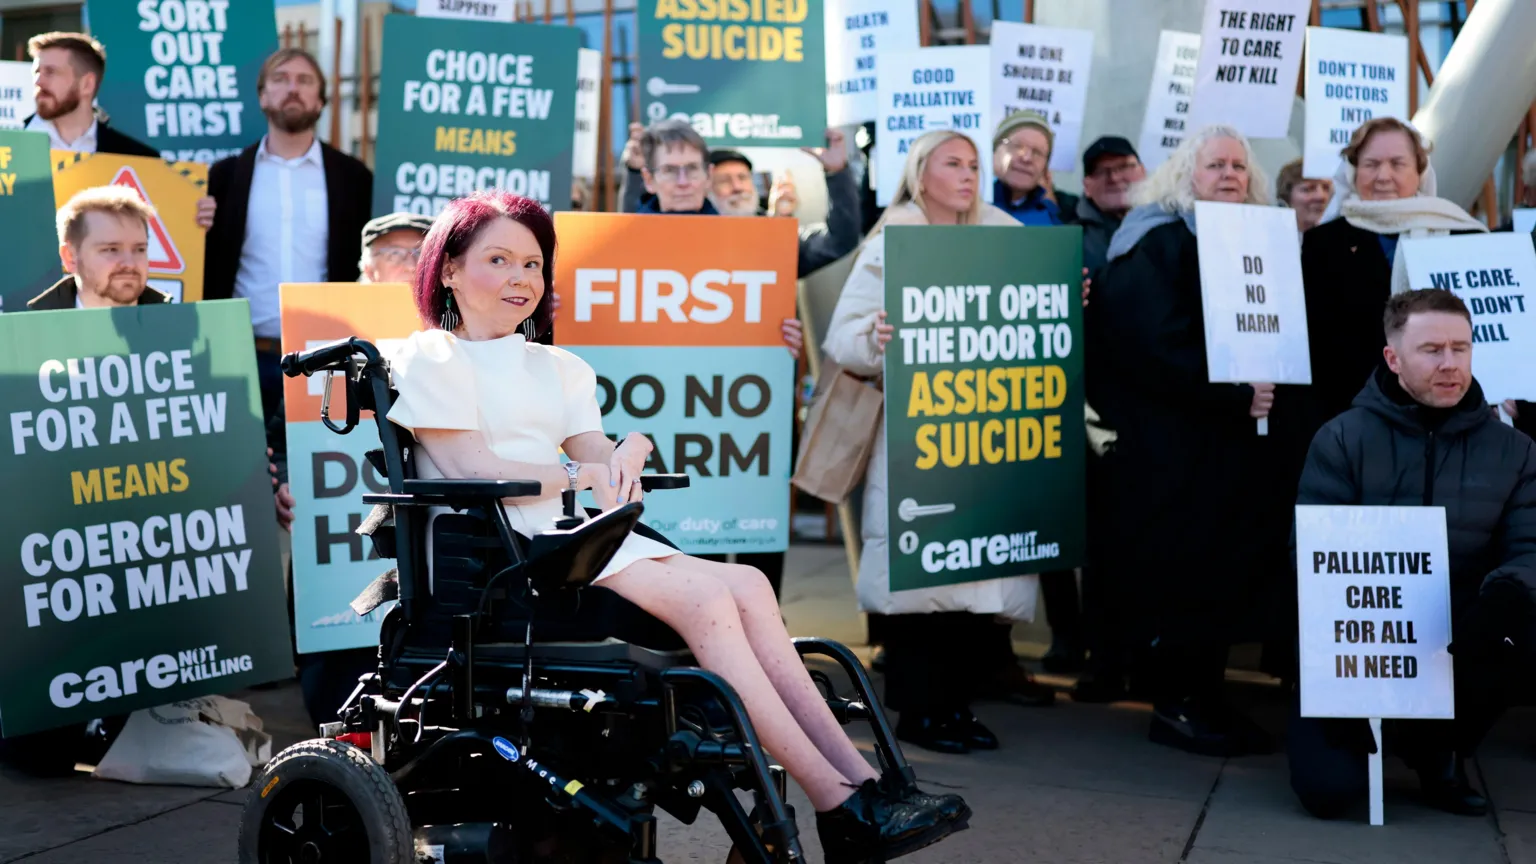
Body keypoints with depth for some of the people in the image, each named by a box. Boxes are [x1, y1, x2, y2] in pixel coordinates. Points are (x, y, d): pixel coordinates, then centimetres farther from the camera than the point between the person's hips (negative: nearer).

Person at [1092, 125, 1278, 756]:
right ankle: (1173, 704, 4)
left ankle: (1205, 698, 17)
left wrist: (1265, 386, -2)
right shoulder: (1158, 241, -8)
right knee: (1178, 569, -5)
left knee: (1220, 570, 9)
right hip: (1170, 438, -8)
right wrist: (1236, 395, -19)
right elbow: (1157, 344, -19)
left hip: (1226, 437, 8)